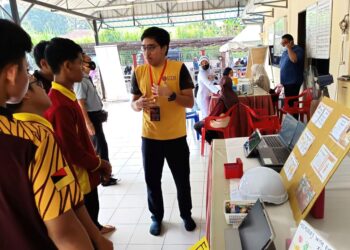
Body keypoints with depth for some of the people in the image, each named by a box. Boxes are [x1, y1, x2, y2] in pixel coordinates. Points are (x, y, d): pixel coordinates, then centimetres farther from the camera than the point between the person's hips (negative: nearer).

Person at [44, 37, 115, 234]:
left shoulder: (67, 96, 2)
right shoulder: (59, 105, -30)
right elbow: (73, 152, -26)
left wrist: (97, 161, 12)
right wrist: (100, 164, -10)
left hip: (86, 173, 10)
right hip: (78, 177, -10)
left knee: (93, 208, 32)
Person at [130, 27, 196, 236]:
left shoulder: (179, 69, -8)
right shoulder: (139, 72, 0)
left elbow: (190, 102, -9)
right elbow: (133, 103, 5)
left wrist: (170, 94, -27)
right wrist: (138, 104, -19)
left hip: (176, 137, -2)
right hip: (150, 137, 2)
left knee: (182, 180, 13)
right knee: (152, 180, 13)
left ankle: (186, 215, 37)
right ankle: (157, 217, 35)